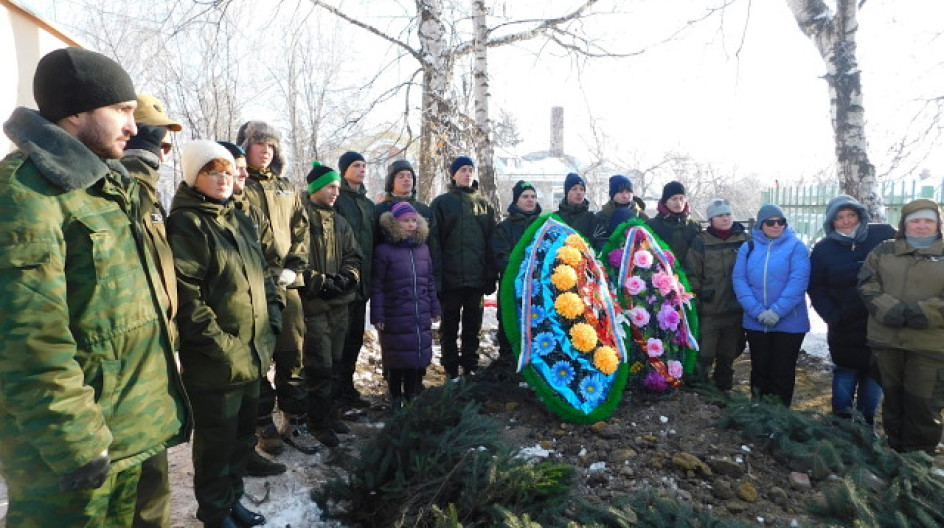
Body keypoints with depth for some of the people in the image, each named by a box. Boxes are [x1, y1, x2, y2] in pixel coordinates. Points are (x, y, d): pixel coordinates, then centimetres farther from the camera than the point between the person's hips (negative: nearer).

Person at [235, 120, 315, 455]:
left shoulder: (286, 188, 17)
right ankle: (264, 426, 18)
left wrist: (292, 268, 1)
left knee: (292, 355, 7)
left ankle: (294, 423, 19)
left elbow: (301, 231, 14)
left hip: (287, 284, 5)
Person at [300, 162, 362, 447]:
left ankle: (330, 414, 29)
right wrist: (320, 283, -16)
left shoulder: (340, 223, 14)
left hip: (338, 303, 7)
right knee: (320, 366, -3)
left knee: (334, 363, 15)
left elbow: (353, 255, 16)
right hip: (313, 304, -7)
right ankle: (319, 423, 12)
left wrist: (346, 278, -3)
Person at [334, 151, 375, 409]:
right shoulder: (336, 199, -5)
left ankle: (346, 386, 24)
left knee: (356, 334, 12)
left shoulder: (368, 203, 18)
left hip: (361, 279, 7)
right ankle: (338, 390, 9)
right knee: (341, 334, -3)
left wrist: (370, 276, 14)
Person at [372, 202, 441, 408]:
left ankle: (412, 395, 29)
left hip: (421, 316, 5)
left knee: (419, 355, 11)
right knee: (397, 359, 6)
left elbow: (430, 281, 14)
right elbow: (377, 286, -6)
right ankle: (396, 397, 24)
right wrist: (377, 316, -9)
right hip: (395, 317, -4)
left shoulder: (423, 248, 9)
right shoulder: (384, 250, -6)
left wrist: (434, 309, 13)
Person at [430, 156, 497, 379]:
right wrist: (436, 276, -11)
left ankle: (470, 367, 24)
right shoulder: (441, 203, 2)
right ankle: (451, 370, 19)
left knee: (473, 326, 11)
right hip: (450, 277, -2)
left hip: (477, 277, 3)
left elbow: (490, 242, 9)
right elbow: (433, 242, -4)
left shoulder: (483, 204, 11)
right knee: (449, 325, 7)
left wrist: (491, 276, 2)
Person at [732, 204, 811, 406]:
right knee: (759, 369, 15)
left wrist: (777, 311, -20)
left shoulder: (796, 247, -4)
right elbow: (739, 280, -4)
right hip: (755, 323, 3)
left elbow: (798, 282, -13)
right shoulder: (748, 247, 4)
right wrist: (758, 311, -15)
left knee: (783, 373, 7)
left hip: (789, 323, -2)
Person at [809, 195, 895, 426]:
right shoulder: (823, 249, -3)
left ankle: (865, 423, 28)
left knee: (874, 375, 12)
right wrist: (833, 316, -10)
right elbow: (816, 288, 1)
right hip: (845, 328, -1)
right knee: (845, 374, 6)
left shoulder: (884, 235, -4)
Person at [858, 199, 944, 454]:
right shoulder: (883, 251, 9)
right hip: (886, 339, 2)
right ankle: (895, 447, 30)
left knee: (922, 402, 2)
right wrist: (891, 311, -14)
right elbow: (868, 285, -1)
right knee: (893, 396, 15)